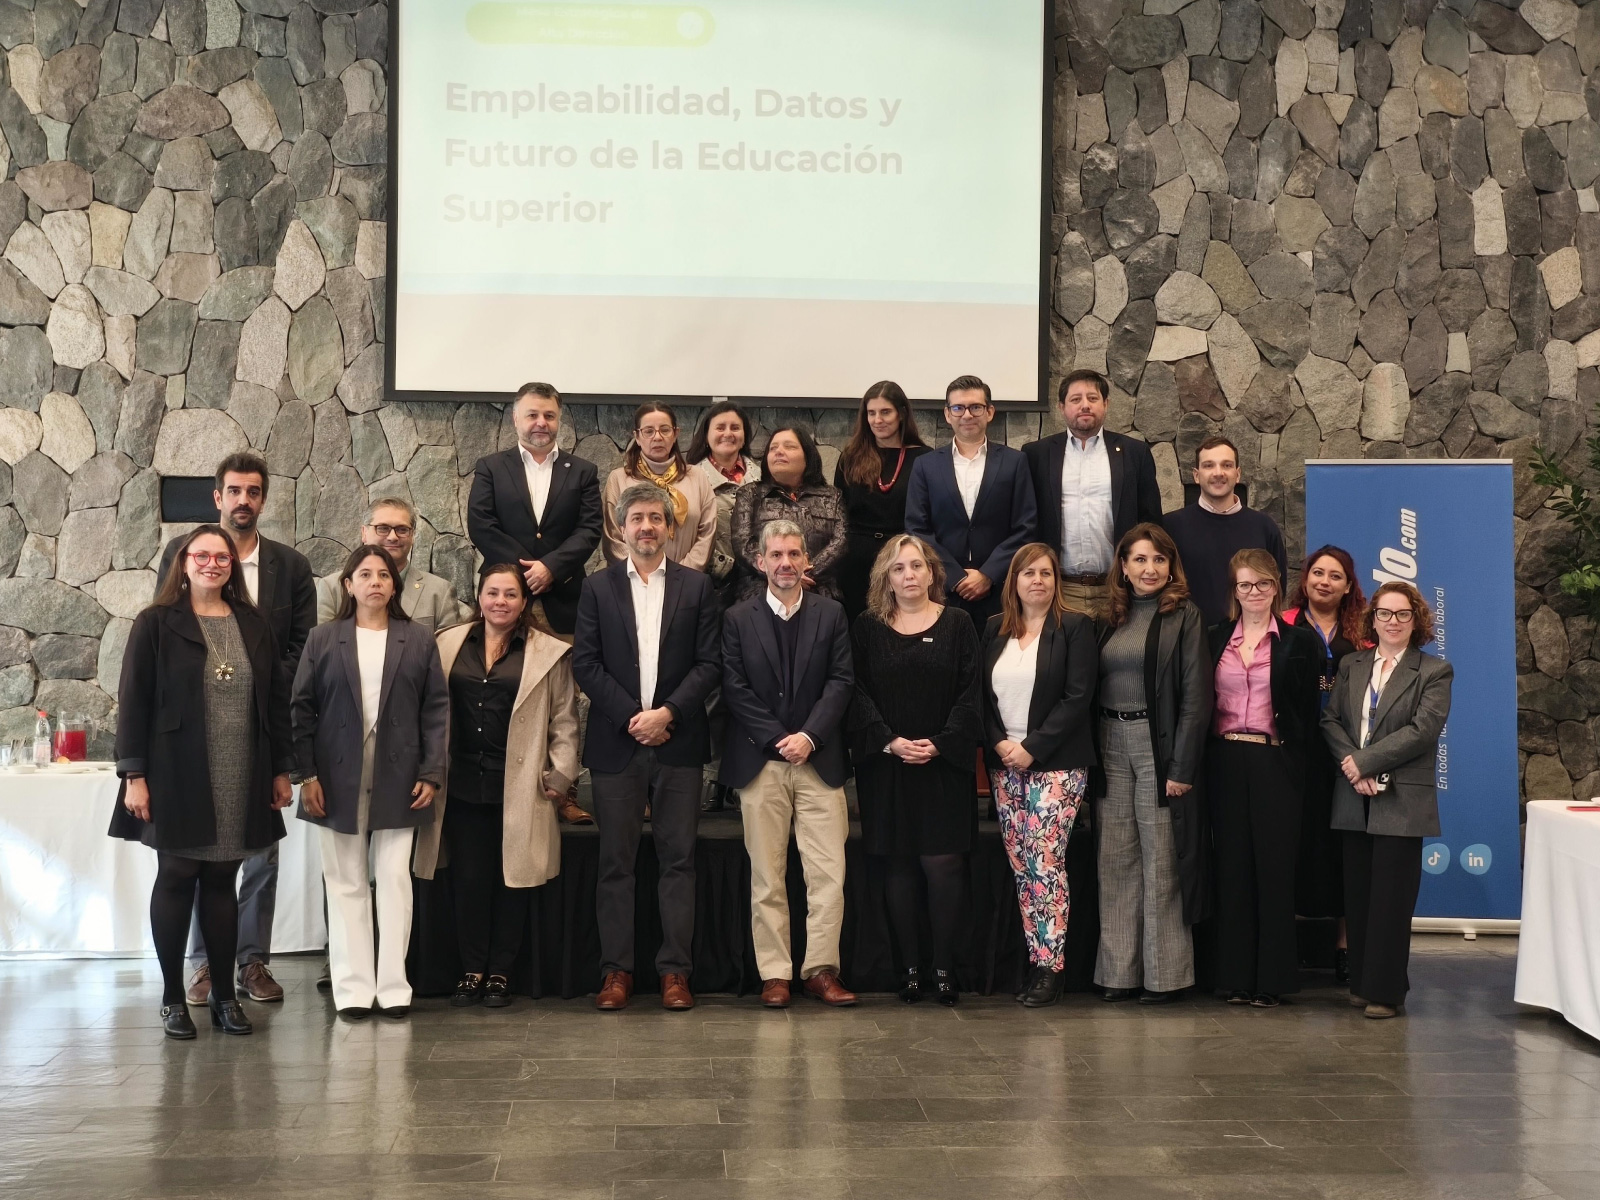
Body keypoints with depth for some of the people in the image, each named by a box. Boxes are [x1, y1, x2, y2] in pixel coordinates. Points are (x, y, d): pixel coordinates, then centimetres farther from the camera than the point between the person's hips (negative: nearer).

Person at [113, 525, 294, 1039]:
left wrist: (281, 769, 8)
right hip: (177, 778, -3)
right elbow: (133, 702, -4)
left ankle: (224, 993, 15)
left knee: (222, 881, 8)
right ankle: (172, 998, 12)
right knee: (176, 880, 3)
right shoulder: (156, 624, -1)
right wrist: (134, 774, -10)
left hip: (240, 781, 3)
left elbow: (276, 701, 11)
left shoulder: (255, 627, 9)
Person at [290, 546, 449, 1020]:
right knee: (346, 884, 4)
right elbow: (302, 709, 3)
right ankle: (353, 988, 8)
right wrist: (306, 775, -4)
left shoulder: (419, 641, 5)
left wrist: (431, 773, -5)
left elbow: (436, 709, 3)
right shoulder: (323, 639, 5)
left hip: (398, 780, 0)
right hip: (338, 780, 0)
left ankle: (393, 986, 7)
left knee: (394, 880, 1)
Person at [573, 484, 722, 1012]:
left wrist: (667, 712, -11)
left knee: (678, 859, 1)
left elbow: (709, 662, 2)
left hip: (677, 742, 0)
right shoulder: (598, 587, 8)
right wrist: (630, 716, -8)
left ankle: (675, 970, 6)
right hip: (615, 743, 0)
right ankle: (616, 970, 9)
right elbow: (584, 663, 2)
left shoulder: (697, 586, 8)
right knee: (615, 862, 3)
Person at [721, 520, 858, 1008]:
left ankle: (820, 968, 5)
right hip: (760, 762, -1)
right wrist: (777, 740, -9)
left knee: (828, 872, -3)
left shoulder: (831, 614, 8)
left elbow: (841, 681, 1)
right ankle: (774, 973, 8)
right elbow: (735, 689, -1)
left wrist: (809, 736, -11)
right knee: (767, 877, 3)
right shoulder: (738, 618, 5)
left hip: (819, 759, 1)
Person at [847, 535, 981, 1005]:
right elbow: (858, 693, 1)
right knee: (898, 866, 2)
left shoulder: (957, 624, 6)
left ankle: (944, 967, 3)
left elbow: (970, 693, 1)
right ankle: (910, 967, 8)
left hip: (943, 766, -1)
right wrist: (889, 741, -12)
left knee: (943, 862, -6)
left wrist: (940, 744, -11)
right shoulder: (866, 628, 7)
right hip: (885, 766, 1)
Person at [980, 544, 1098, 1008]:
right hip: (1004, 764, 5)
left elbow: (1078, 697, -9)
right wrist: (998, 743, -5)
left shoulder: (1075, 628, -2)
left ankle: (1051, 967, -4)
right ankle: (1035, 960, 10)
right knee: (1020, 865, 4)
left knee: (1045, 861, -10)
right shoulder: (994, 630, 13)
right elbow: (982, 694, 11)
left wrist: (1032, 748, -13)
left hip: (1055, 765, -5)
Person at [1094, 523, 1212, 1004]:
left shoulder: (1184, 616, -3)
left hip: (1159, 746, -5)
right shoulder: (1111, 619, 12)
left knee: (1160, 860, -1)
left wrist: (1181, 768, -14)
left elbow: (1196, 698, -8)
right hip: (1111, 746, 5)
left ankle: (1165, 972, 6)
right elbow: (1093, 690, 11)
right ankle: (1119, 970, 12)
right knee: (1115, 860, 6)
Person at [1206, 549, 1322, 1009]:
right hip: (1225, 761, 2)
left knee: (1273, 865, -1)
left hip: (1274, 763, -2)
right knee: (1232, 864, 4)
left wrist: (1291, 751, -7)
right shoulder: (1216, 639, 10)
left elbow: (1307, 714, 2)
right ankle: (1236, 974, 11)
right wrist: (1203, 758, 1)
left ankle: (1271, 976, 6)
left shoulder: (1297, 642, 3)